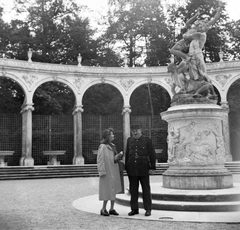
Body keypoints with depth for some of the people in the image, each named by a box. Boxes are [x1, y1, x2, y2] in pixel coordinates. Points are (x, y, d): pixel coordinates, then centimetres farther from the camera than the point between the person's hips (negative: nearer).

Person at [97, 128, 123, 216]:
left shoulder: (112, 146, 11)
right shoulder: (102, 147, -13)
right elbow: (100, 160, -14)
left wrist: (119, 156, -1)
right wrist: (102, 172, -18)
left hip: (114, 172, 8)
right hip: (107, 173, -8)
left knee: (114, 190, 9)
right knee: (108, 191, -4)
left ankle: (112, 209, 17)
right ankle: (103, 209, 9)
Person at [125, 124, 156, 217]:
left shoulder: (147, 140, -1)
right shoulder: (129, 140, 10)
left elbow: (152, 155, -2)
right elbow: (127, 154, 12)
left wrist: (152, 168, -6)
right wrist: (126, 167, 9)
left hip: (144, 169, -3)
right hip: (132, 169, 3)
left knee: (146, 189, 4)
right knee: (133, 190, 7)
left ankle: (148, 209, 12)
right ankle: (134, 209, 15)